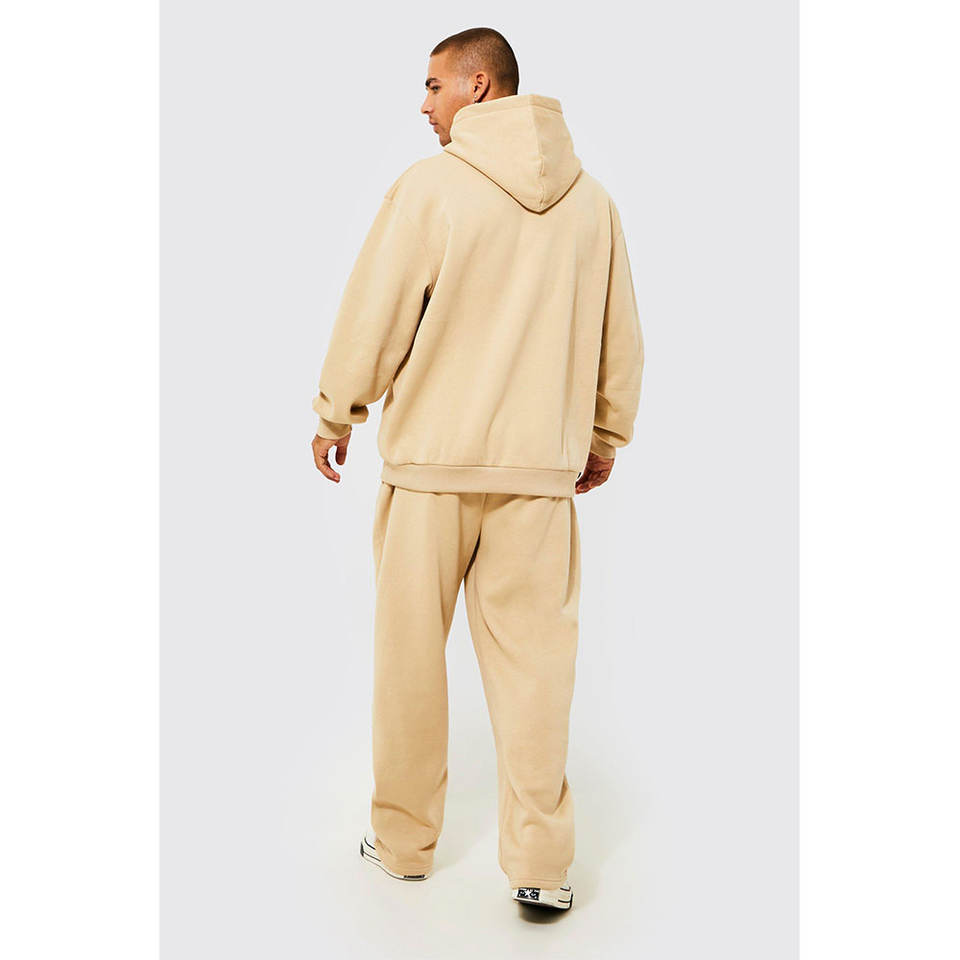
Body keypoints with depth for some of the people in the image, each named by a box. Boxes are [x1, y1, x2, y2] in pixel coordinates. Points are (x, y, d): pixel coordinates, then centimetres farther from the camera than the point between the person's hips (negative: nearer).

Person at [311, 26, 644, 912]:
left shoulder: (430, 185, -6)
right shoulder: (591, 198, 8)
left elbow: (373, 315, -5)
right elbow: (620, 338, 13)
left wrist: (337, 416, 9)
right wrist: (606, 436, 23)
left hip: (430, 454, -3)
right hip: (541, 461, 3)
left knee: (410, 652, 10)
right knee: (532, 658, 6)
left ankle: (403, 840, 24)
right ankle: (541, 863, 11)